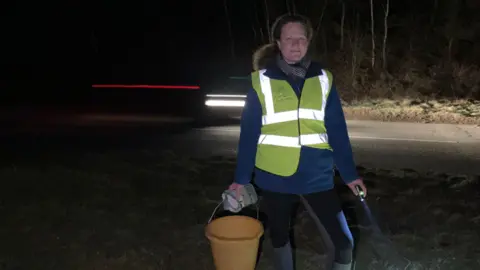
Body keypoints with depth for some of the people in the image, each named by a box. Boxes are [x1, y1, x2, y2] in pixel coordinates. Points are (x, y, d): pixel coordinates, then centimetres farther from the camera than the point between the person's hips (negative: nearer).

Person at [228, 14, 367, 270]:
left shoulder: (323, 79, 1)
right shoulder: (262, 81, -4)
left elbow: (337, 130, 3)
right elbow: (249, 133, -2)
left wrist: (349, 173, 2)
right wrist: (241, 177, -1)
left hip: (316, 177, 1)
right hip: (274, 177, -1)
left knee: (344, 241, 0)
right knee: (279, 238, 17)